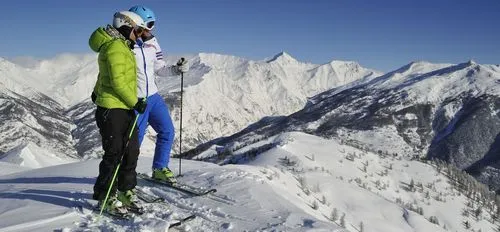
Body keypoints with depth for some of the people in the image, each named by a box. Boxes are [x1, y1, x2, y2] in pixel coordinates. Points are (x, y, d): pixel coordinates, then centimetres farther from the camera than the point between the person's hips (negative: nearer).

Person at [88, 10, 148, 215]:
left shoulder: (123, 47, 19)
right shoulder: (115, 48, -14)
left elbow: (104, 75, 32)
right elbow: (118, 82, -22)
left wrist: (97, 92, 45)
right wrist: (135, 102, -16)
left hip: (125, 108, 10)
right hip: (112, 109, -10)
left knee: (131, 151, 9)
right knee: (114, 153, -4)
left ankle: (126, 192, 19)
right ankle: (106, 197, 7)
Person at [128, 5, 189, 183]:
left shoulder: (152, 43, 5)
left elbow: (159, 69, 13)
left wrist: (177, 69, -2)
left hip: (153, 96, 7)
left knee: (167, 131, 8)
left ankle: (159, 169, 23)